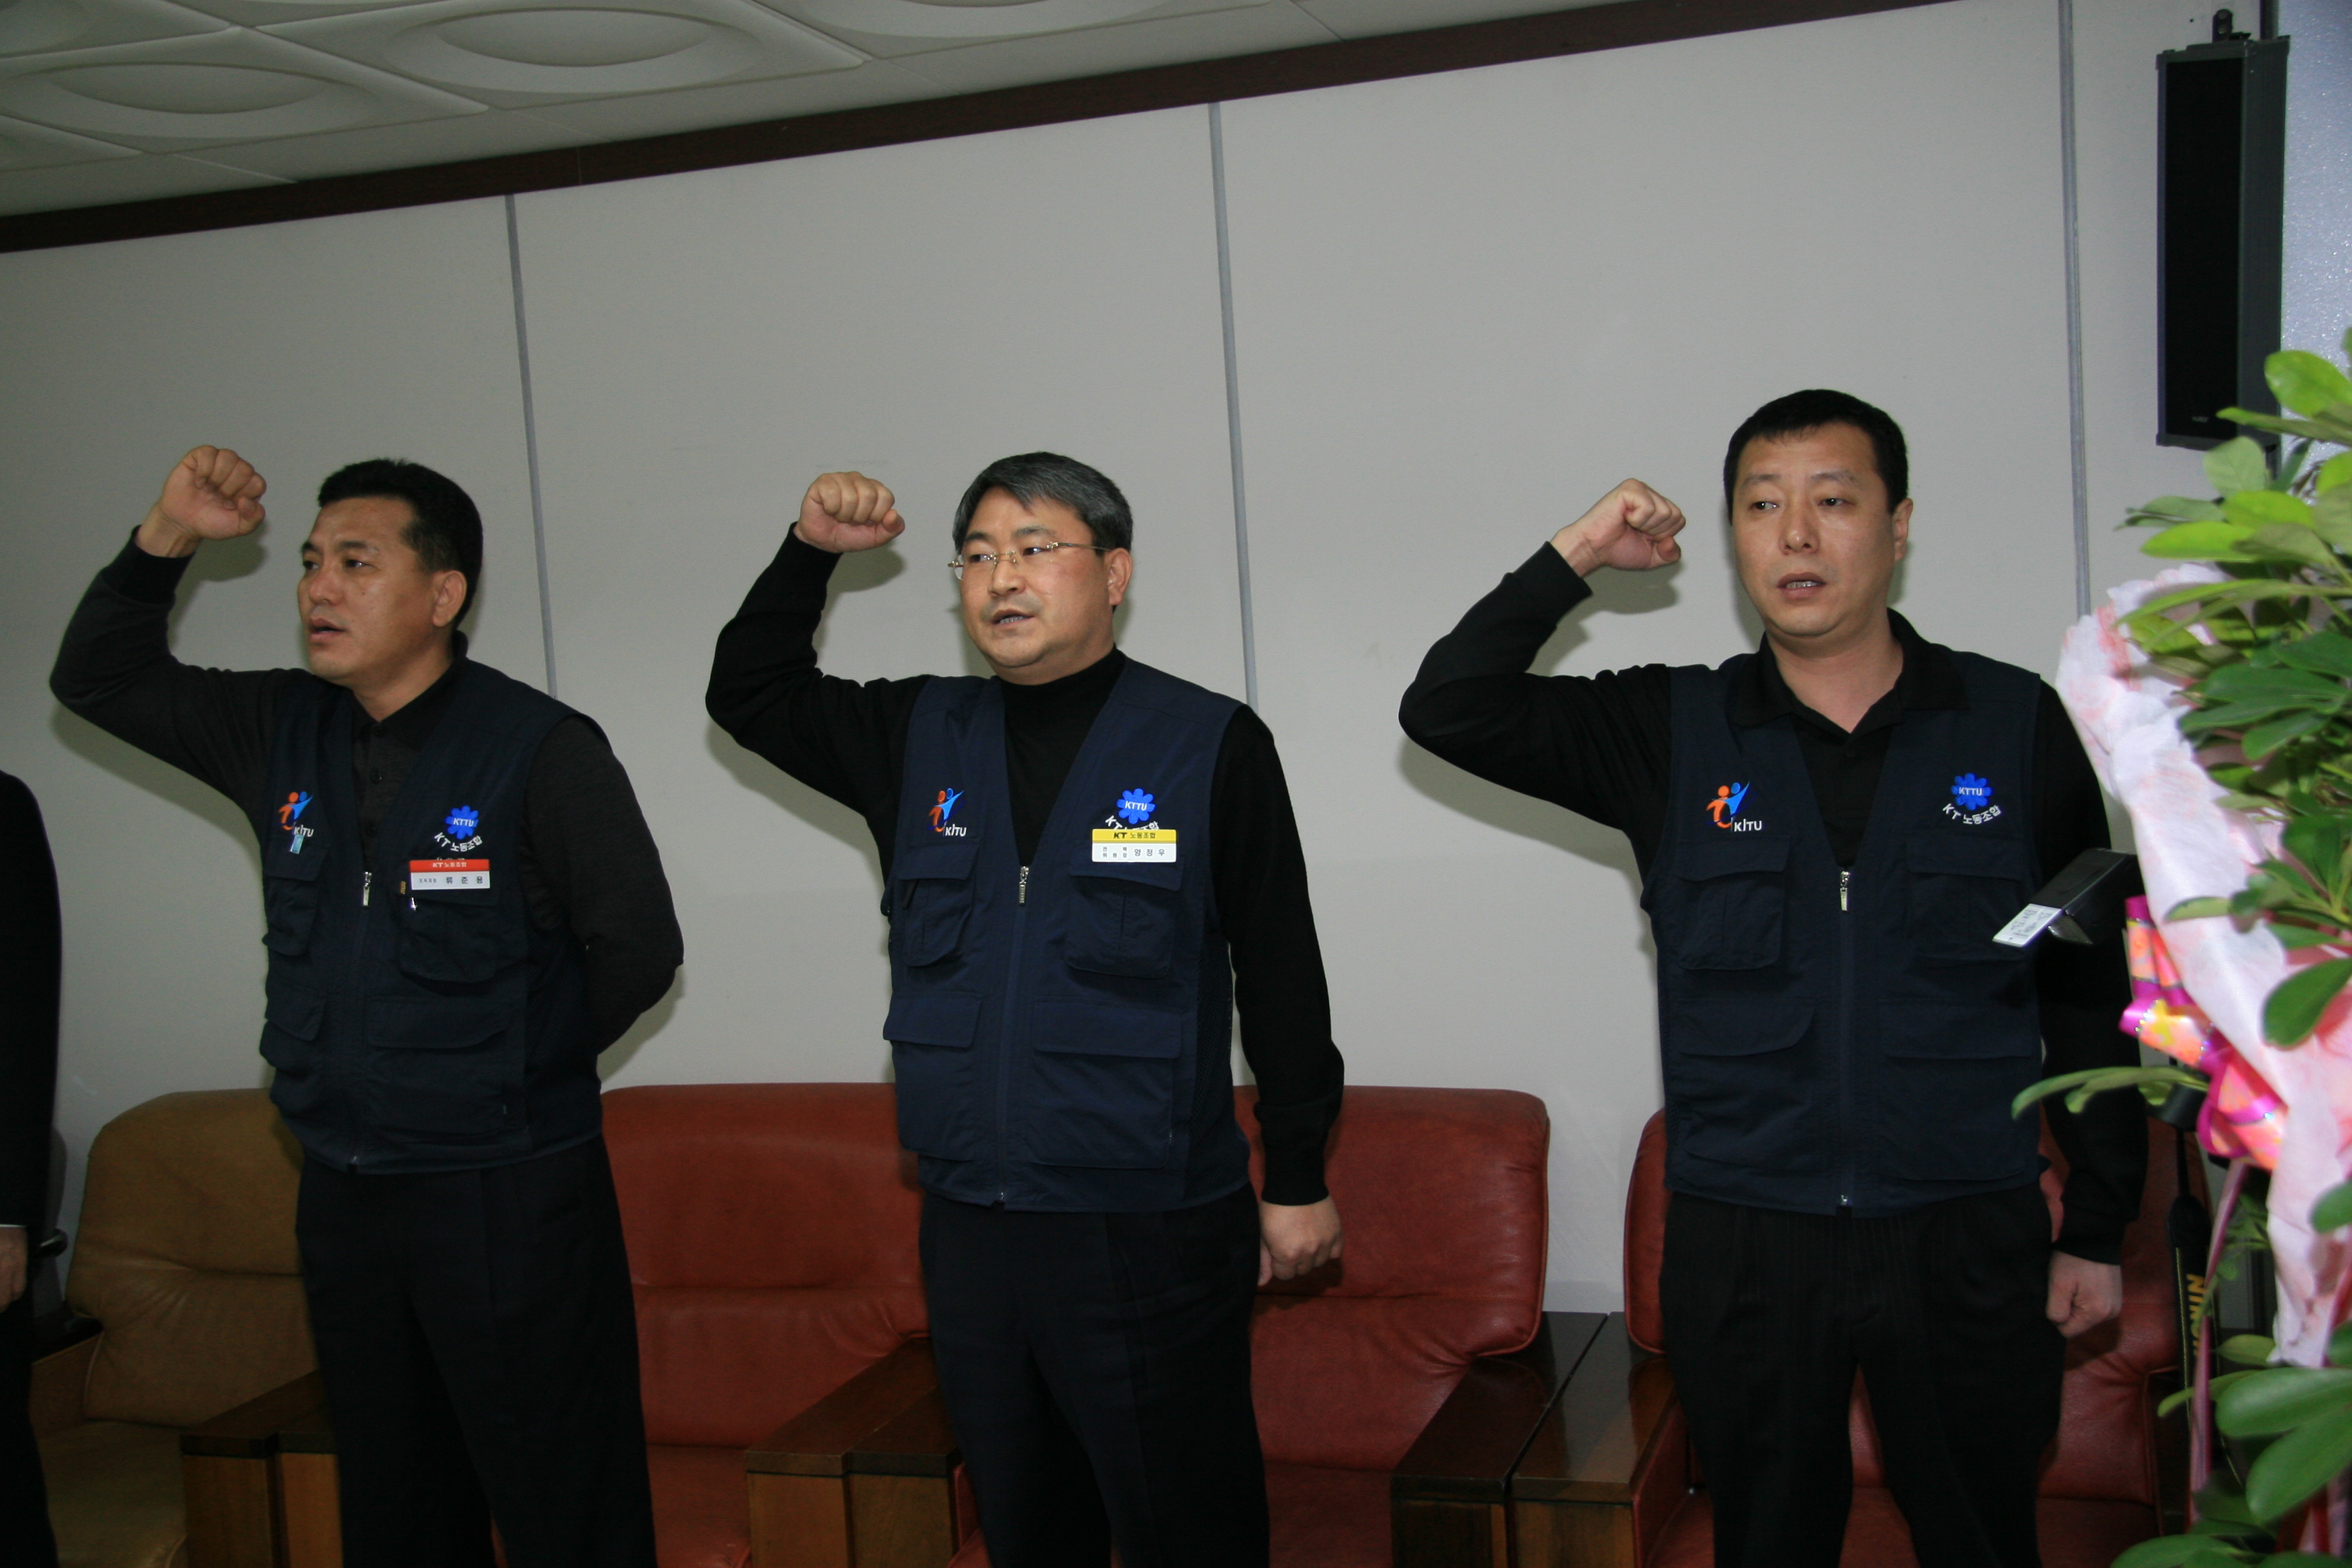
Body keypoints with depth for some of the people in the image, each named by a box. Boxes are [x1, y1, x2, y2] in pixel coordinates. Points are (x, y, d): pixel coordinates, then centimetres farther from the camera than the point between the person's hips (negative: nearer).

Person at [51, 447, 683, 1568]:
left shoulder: (542, 751, -13)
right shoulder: (281, 732, 5)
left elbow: (638, 948, -9)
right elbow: (96, 680, 14)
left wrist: (509, 1073, 0)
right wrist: (164, 539, -1)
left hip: (510, 1200, -6)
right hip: (341, 1192, 6)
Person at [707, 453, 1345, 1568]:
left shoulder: (1210, 745, -4)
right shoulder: (919, 736, 8)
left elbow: (1281, 975, -1)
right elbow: (747, 693, 20)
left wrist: (1298, 1181, 1)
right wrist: (809, 553, 5)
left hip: (1151, 1234, -4)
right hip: (967, 1221, 5)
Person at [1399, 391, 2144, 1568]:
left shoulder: (2019, 727, 1)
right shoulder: (1670, 732, 2)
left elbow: (2092, 998, 5)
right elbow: (1445, 710, -6)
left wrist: (2097, 1232, 5)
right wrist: (1577, 556, -10)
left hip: (1968, 1244, 0)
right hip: (1741, 1247, 1)